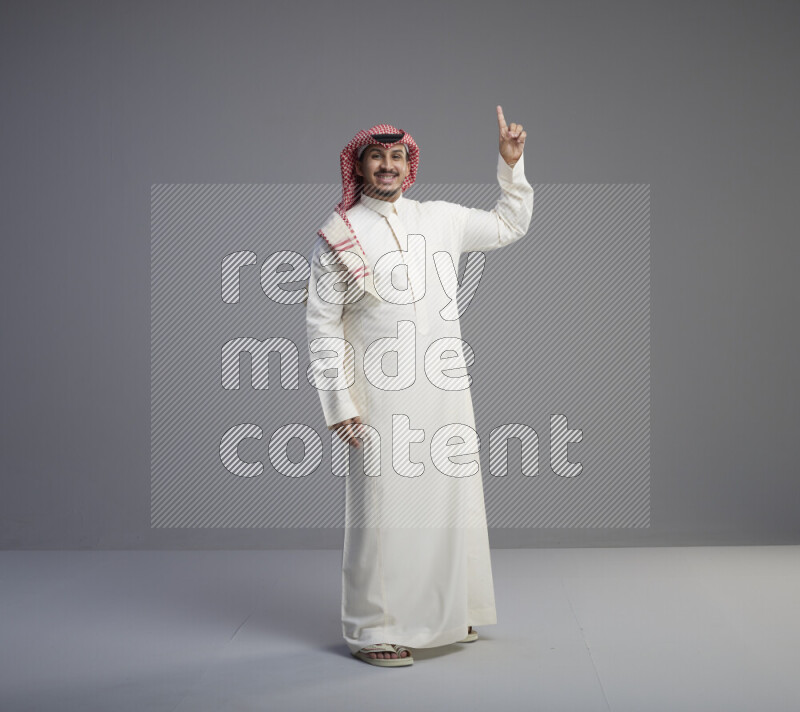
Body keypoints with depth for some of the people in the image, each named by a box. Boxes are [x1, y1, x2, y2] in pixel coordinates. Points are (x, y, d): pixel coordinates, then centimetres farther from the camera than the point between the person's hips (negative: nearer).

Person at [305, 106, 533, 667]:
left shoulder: (441, 219, 12)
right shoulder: (337, 237, -1)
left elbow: (509, 226, 26)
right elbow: (323, 327, -3)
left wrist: (511, 165, 14)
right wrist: (339, 405, -9)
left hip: (446, 391, 5)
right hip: (382, 398, -5)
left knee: (452, 499, 11)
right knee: (383, 506, -4)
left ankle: (446, 614, 27)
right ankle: (374, 630, 8)